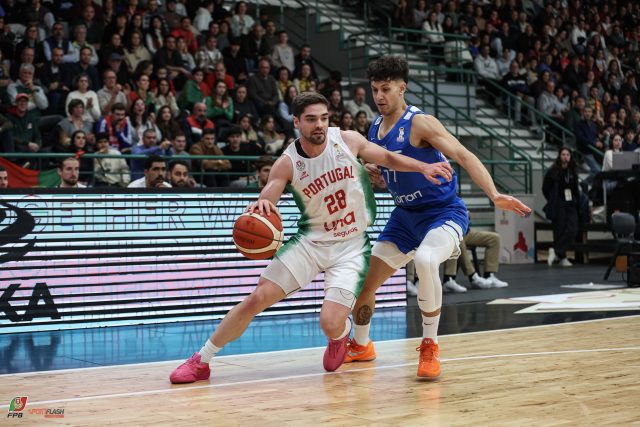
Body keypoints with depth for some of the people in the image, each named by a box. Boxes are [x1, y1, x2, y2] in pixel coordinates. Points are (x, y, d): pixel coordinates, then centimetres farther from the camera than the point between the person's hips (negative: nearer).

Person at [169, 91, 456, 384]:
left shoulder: (349, 140, -7)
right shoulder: (287, 164, -11)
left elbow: (388, 158, 8)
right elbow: (264, 202, -17)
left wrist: (423, 168, -5)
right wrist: (259, 207, -41)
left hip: (350, 247, 0)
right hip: (310, 241, 1)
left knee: (331, 324, -16)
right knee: (257, 299, -10)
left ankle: (341, 335, 25)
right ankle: (201, 361, 5)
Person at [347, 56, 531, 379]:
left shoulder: (420, 123, -18)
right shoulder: (375, 129, 5)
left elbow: (463, 156, -27)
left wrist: (494, 195, -40)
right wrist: (371, 172, -4)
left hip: (443, 211, -8)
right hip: (405, 214, 8)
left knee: (425, 260, -38)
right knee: (363, 281, 9)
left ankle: (430, 346, -20)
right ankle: (361, 346, 37)